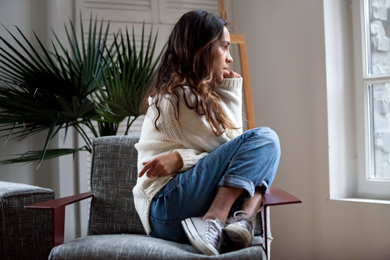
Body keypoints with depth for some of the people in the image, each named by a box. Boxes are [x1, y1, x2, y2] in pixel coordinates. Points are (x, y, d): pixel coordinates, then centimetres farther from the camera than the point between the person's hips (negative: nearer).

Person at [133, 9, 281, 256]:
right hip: (165, 207, -9)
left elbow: (234, 150, 10)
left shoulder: (199, 94, 20)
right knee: (264, 139, -15)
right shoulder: (179, 95, -8)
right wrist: (231, 94, 1)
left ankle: (243, 220, -20)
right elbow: (226, 147, -5)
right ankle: (213, 225, -27)